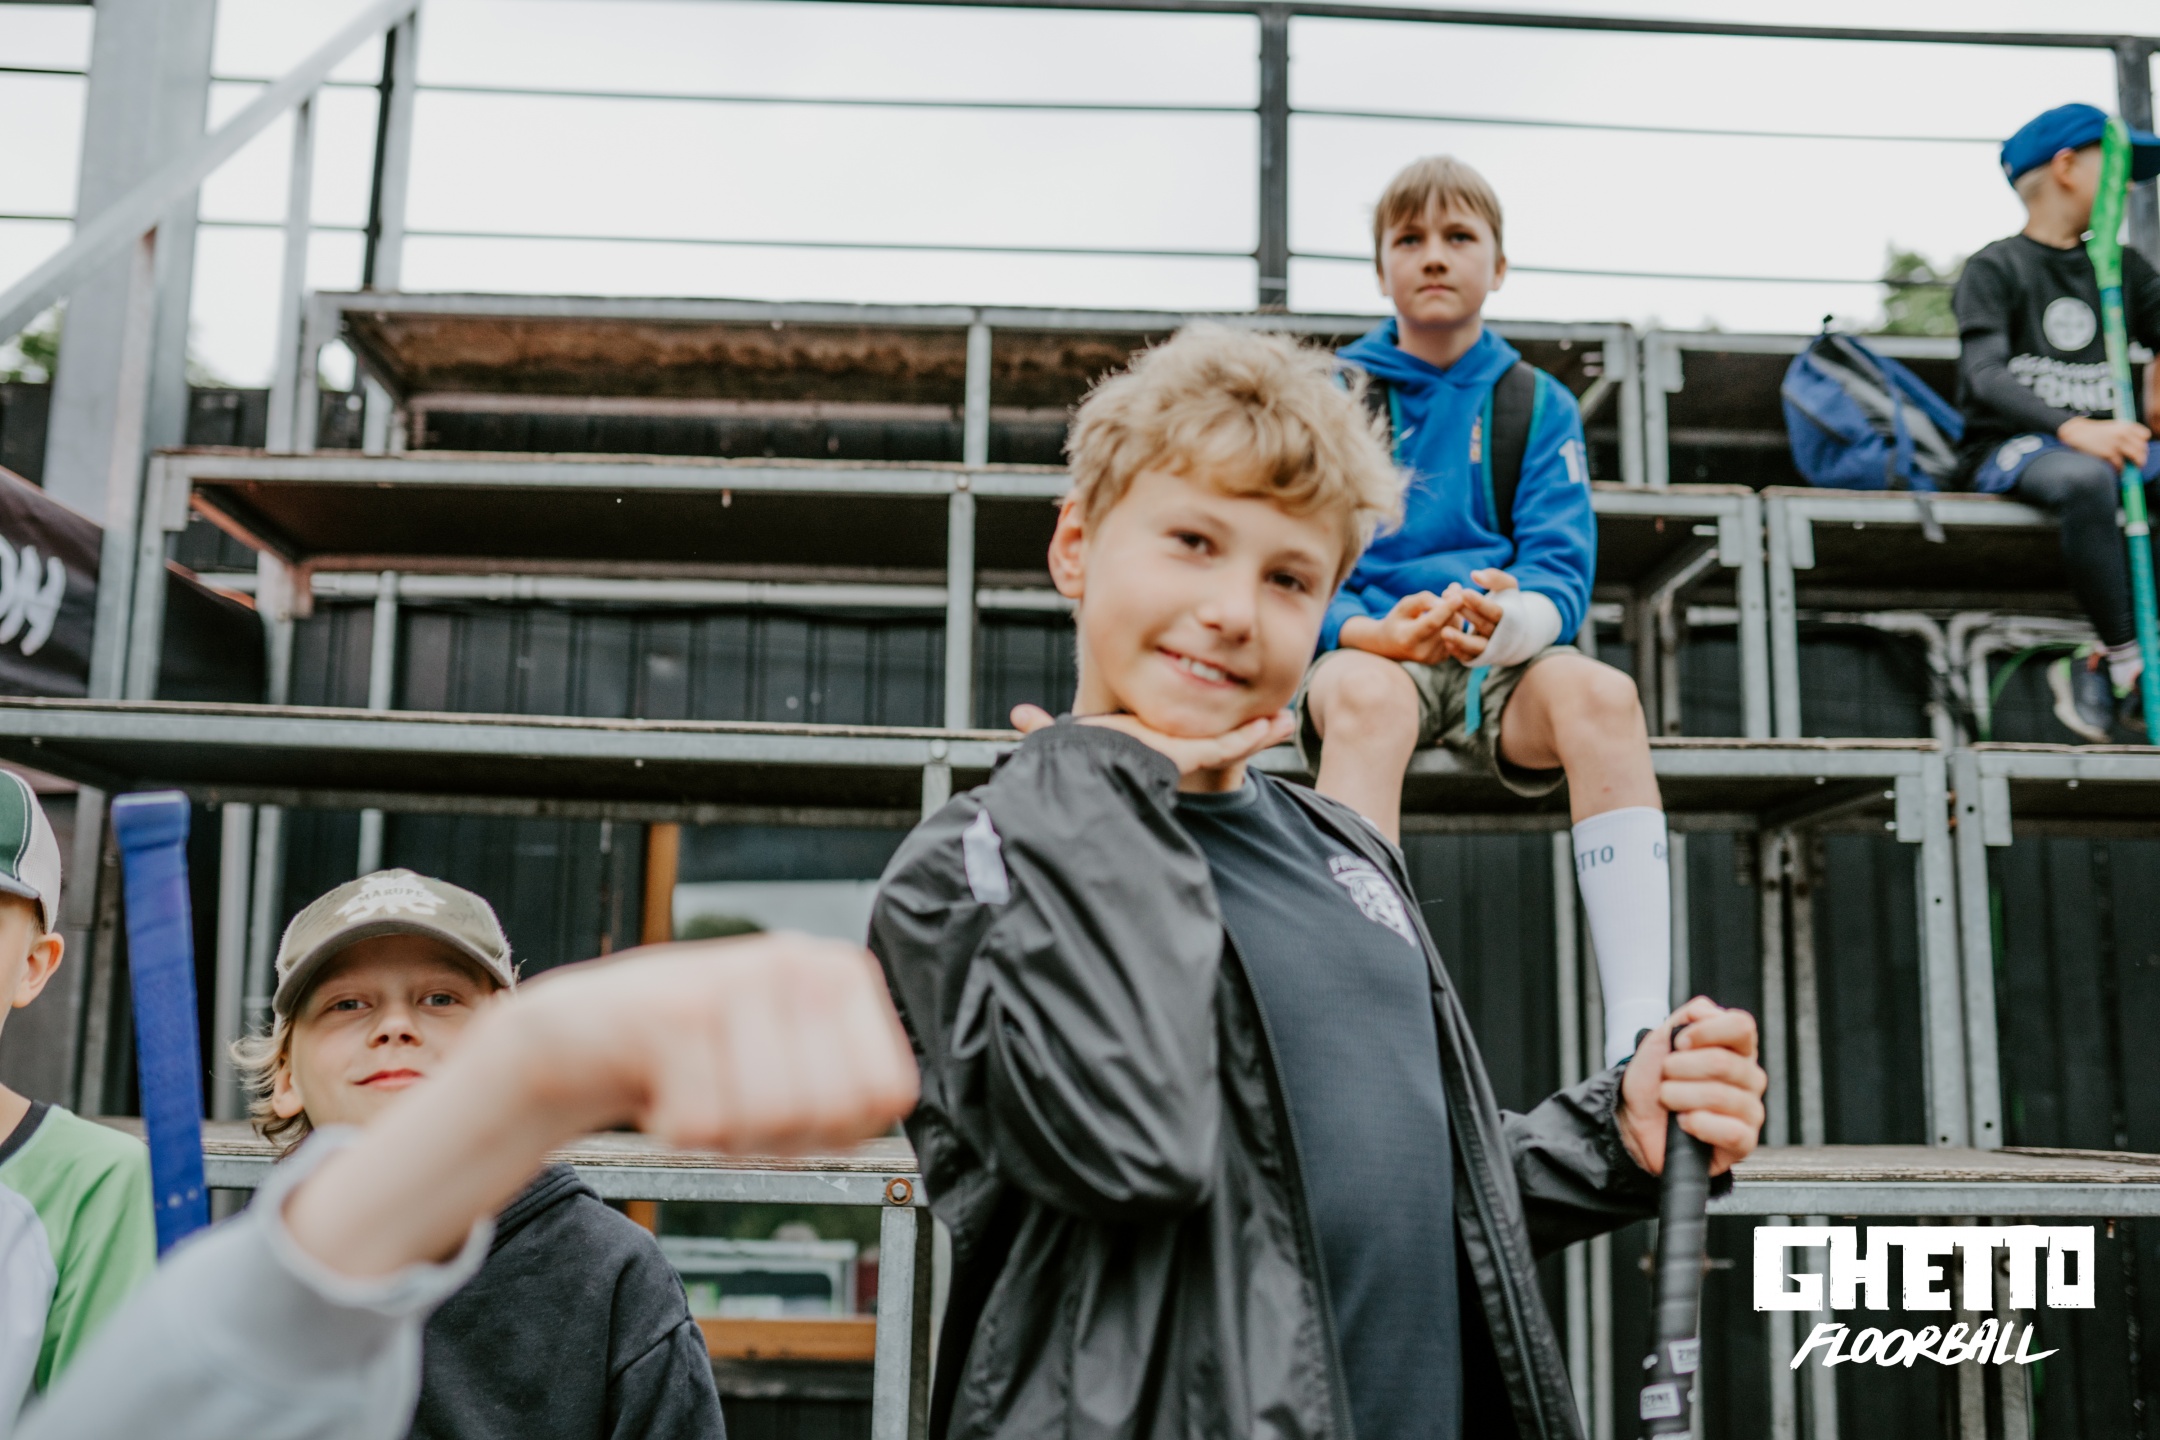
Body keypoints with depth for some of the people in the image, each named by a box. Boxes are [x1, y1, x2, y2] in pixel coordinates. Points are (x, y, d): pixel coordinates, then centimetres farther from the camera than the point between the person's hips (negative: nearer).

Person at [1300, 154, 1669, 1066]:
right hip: (1366, 652, -1)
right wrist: (1373, 628, -22)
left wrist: (1507, 617, -24)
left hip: (1504, 660, 2)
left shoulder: (1539, 407, 13)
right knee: (1364, 697, -38)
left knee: (1600, 694, -33)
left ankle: (1639, 1041, -39)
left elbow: (1563, 577, 0)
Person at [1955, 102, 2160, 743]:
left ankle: (2101, 671, -23)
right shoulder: (1994, 269, 2)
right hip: (2013, 447, -5)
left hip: (2103, 441, 6)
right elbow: (1985, 378, -14)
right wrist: (2072, 429, -29)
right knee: (2087, 479, -39)